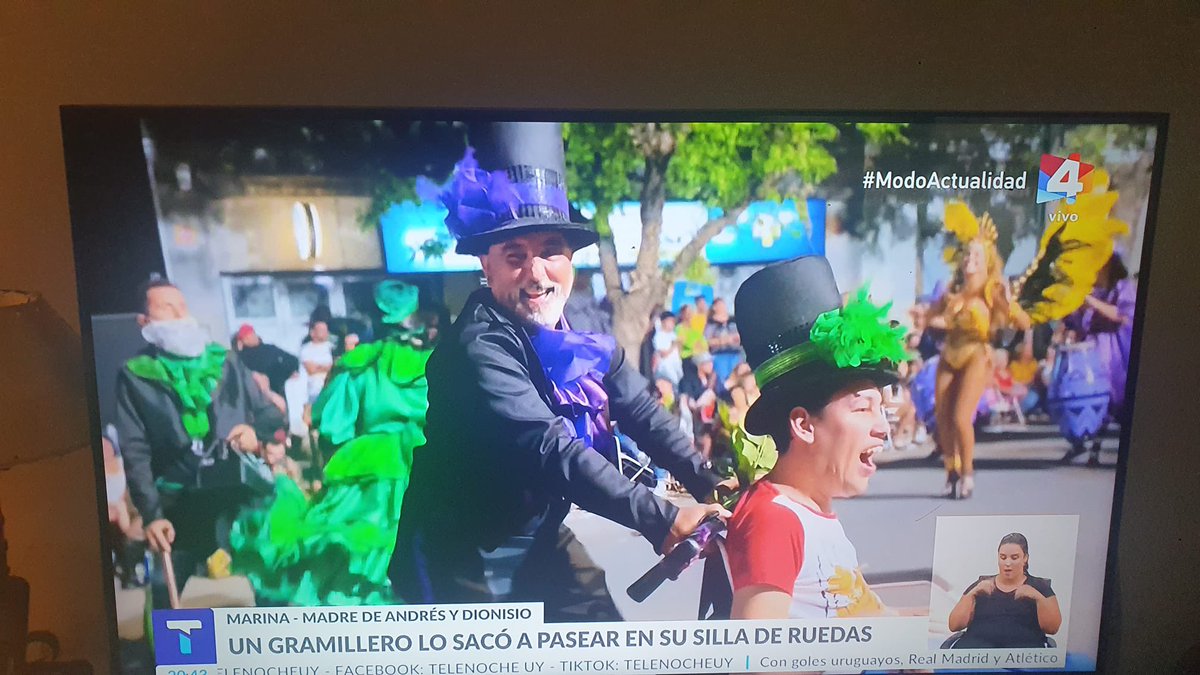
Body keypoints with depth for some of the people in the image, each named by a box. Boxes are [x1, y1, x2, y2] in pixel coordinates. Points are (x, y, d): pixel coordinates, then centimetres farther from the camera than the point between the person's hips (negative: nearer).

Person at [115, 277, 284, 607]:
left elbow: (272, 414, 13)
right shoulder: (135, 376, 4)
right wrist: (152, 515, -11)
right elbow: (135, 452, -2)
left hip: (243, 495, 2)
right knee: (163, 596, 7)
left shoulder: (226, 361, 10)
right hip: (180, 508, -1)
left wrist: (258, 434, -10)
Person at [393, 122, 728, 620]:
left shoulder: (582, 340, -3)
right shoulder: (480, 349, -27)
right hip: (466, 561, -6)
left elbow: (642, 413, -7)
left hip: (539, 537, 7)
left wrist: (710, 485, -19)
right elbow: (551, 450, -36)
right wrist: (662, 520, -39)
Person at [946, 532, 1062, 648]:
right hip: (979, 642, 0)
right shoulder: (981, 585, 15)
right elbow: (954, 625, 6)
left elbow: (1053, 628, 2)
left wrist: (1038, 597, -12)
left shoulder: (1039, 586, 15)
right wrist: (972, 594, -6)